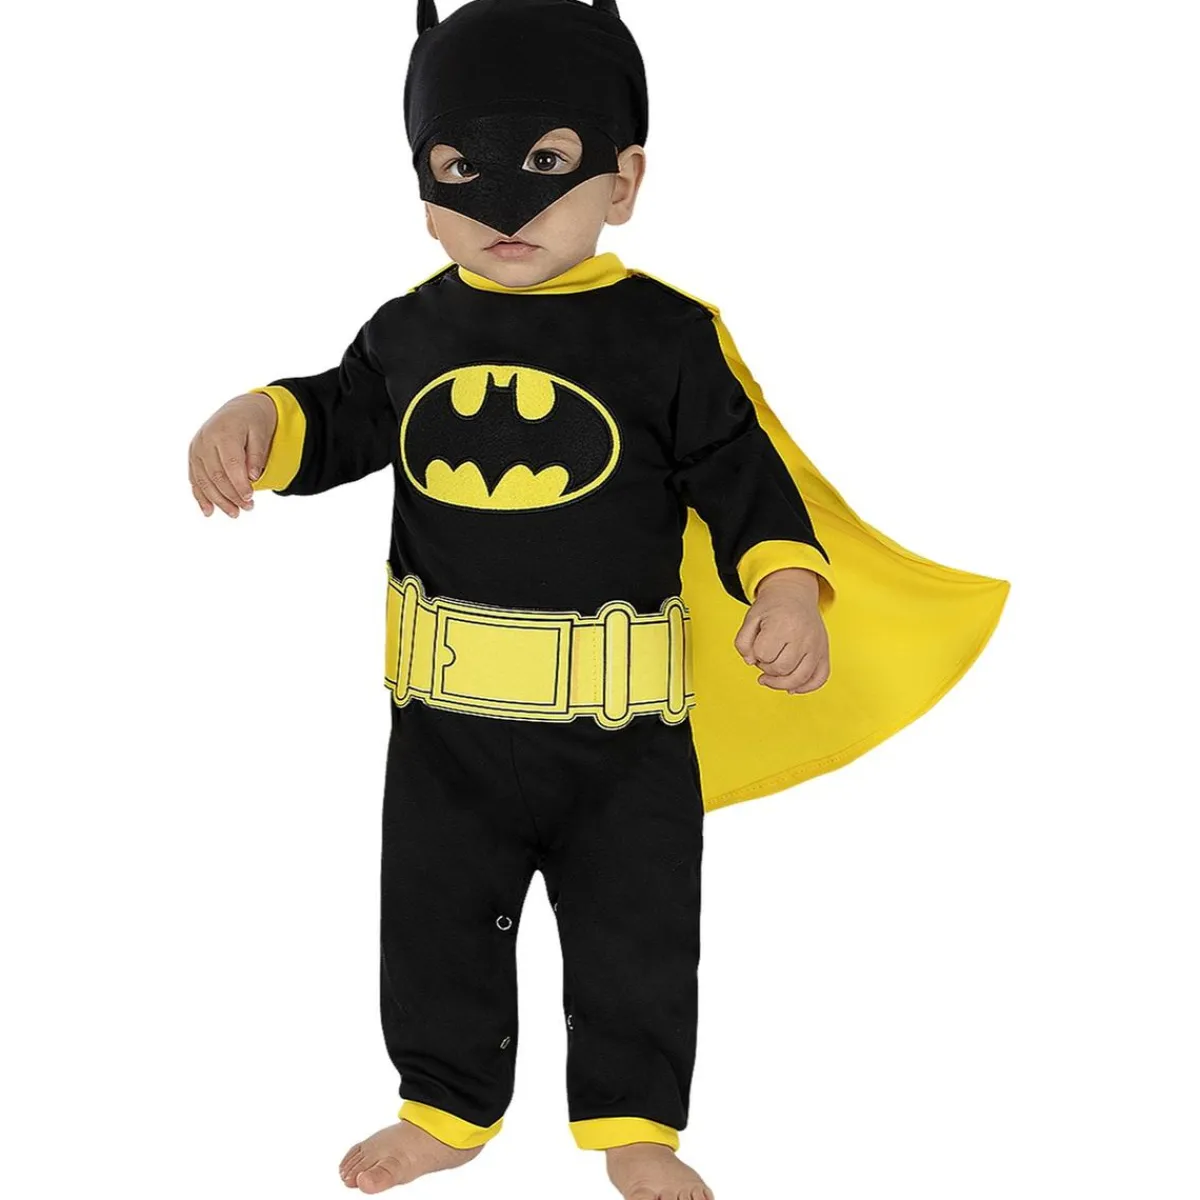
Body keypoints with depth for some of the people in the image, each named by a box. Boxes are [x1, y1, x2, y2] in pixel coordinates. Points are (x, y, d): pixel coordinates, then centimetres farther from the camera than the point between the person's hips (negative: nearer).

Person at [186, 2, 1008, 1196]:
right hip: (446, 719, 3)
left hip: (624, 726, -2)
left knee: (635, 934, 12)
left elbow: (747, 480, -6)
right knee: (435, 921, 16)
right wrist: (253, 425, -5)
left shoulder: (669, 336, -9)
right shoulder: (412, 331, 1)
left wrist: (789, 590, -21)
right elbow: (339, 418, 14)